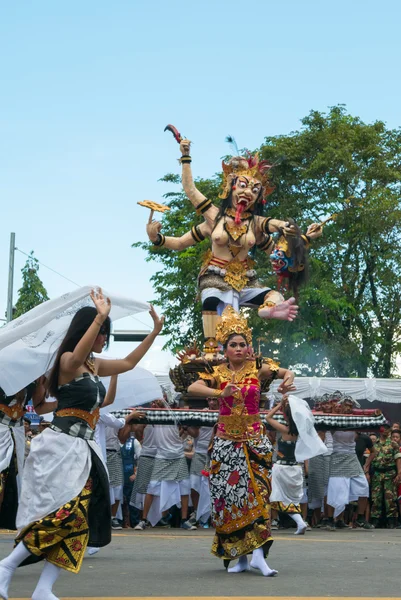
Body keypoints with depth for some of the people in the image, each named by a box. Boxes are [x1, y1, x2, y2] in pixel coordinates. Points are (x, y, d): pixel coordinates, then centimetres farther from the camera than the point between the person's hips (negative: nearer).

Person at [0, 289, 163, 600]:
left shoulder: (95, 365, 16)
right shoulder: (67, 360, -9)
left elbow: (128, 362, 29)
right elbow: (78, 356, -35)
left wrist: (155, 331, 27)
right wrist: (100, 317, -39)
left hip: (83, 448, 9)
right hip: (62, 445, -9)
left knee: (79, 517, 0)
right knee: (64, 512, -17)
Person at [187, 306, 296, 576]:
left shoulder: (257, 368, 0)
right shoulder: (217, 373, -2)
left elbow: (287, 373, -5)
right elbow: (192, 388, -17)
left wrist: (287, 381, -29)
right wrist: (221, 393, -32)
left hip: (255, 438, 0)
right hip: (226, 439, 1)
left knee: (256, 493, -6)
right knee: (228, 495, 1)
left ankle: (258, 553, -9)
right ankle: (240, 557, 9)